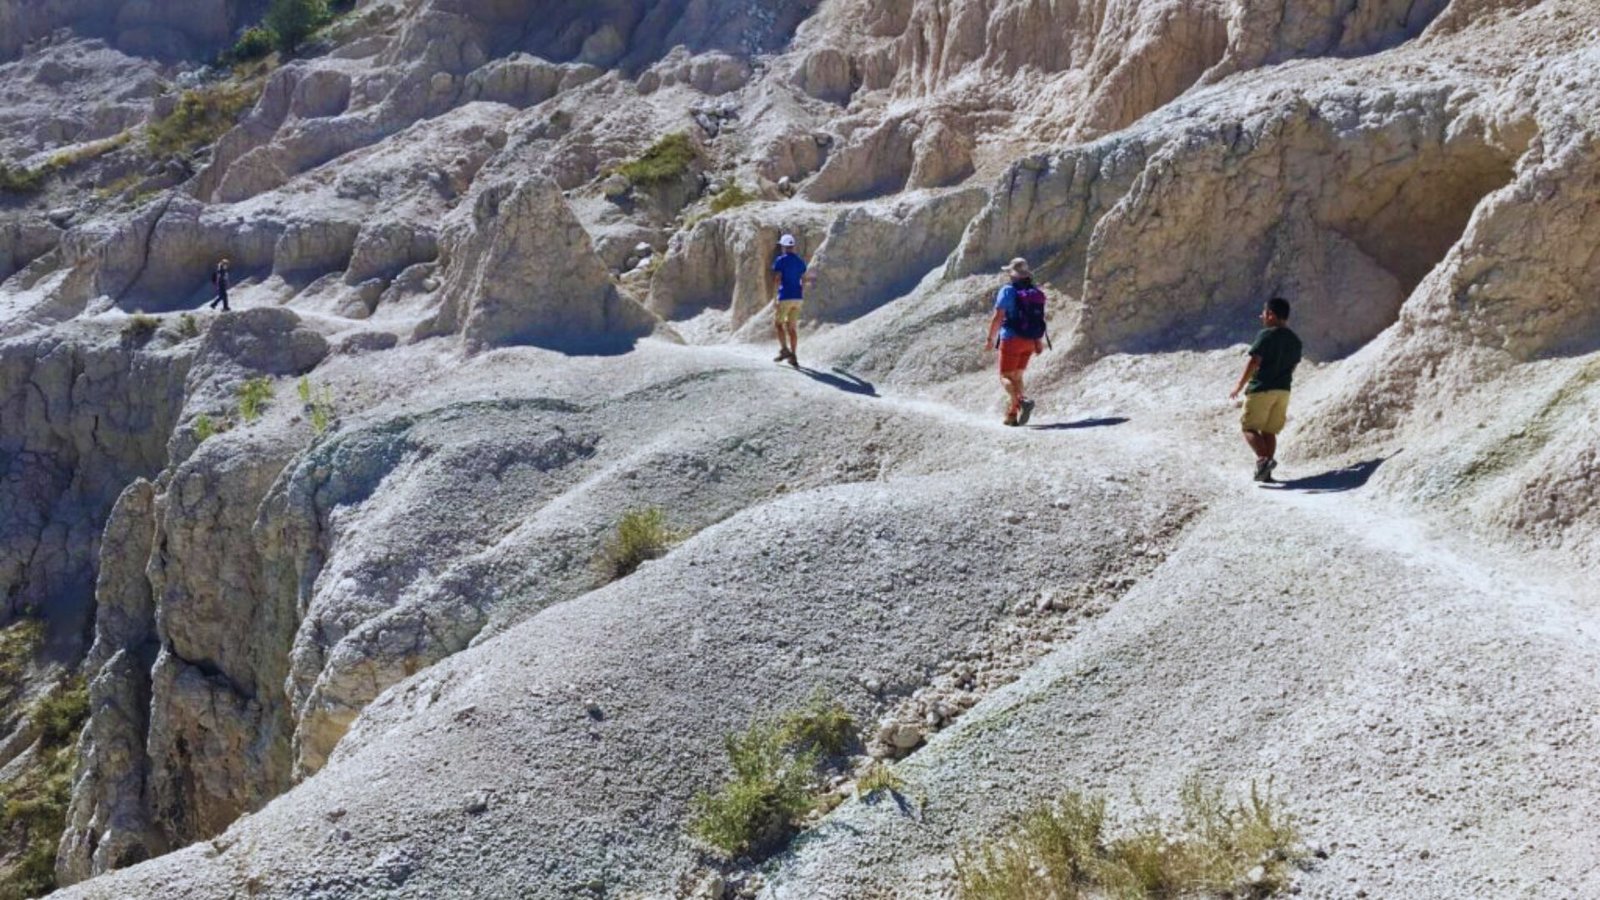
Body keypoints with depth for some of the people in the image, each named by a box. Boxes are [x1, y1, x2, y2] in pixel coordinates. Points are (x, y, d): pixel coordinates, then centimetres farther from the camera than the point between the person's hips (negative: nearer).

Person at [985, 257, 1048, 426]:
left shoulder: (1008, 291, -10)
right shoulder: (1037, 293, 7)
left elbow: (997, 317, -13)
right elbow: (1040, 318, 8)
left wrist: (990, 339, -5)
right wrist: (1039, 342, 15)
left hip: (1012, 339, -6)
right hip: (1030, 341, 6)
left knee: (1005, 377, -1)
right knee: (1016, 376, 16)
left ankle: (1023, 401, -26)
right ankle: (1012, 415, 15)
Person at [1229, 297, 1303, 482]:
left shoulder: (1266, 335, -10)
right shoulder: (1295, 340, 11)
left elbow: (1254, 362, -14)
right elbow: (1293, 368, 15)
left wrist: (1239, 386, -8)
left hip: (1261, 389, -6)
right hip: (1283, 391, 6)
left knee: (1249, 427, -1)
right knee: (1269, 431, 12)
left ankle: (1263, 459, -22)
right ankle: (1265, 472, 9)